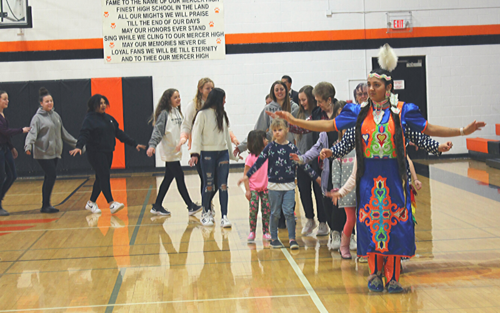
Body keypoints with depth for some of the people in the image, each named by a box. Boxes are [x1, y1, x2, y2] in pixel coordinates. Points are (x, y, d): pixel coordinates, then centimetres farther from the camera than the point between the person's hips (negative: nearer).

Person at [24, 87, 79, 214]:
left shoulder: (56, 116, 14)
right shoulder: (37, 118, -7)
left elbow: (63, 133, 23)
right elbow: (32, 133, -18)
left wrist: (75, 142, 27)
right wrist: (28, 146, -36)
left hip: (55, 152, 6)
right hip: (43, 153, -6)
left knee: (49, 178, 8)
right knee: (51, 176, -12)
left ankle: (46, 205, 15)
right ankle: (46, 206, -5)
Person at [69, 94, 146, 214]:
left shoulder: (109, 118, 15)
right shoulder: (89, 119, -6)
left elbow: (119, 133, 19)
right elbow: (84, 134, -18)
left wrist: (134, 144, 17)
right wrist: (79, 146, -37)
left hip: (108, 153, 7)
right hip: (96, 153, -7)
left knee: (101, 178, 10)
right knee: (104, 176, -13)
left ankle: (91, 203, 21)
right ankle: (112, 204, -17)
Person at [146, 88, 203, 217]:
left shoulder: (177, 112, 13)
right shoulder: (164, 113, -11)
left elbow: (183, 129, 22)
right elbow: (157, 130, -16)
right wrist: (152, 145, -26)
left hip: (175, 151, 8)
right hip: (169, 152, -8)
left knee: (168, 178, 11)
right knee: (180, 177, -6)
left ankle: (157, 206, 19)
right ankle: (191, 206, -2)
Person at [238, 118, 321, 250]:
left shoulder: (292, 147, 0)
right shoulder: (270, 147, -1)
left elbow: (303, 163, 6)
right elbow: (259, 162, -1)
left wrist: (316, 177, 10)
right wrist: (247, 176, -7)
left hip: (289, 186, 0)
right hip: (274, 185, 0)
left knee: (289, 212, -5)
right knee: (275, 213, 6)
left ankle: (292, 238, 3)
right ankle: (274, 238, 17)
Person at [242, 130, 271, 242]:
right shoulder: (251, 157, -11)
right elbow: (246, 174, -8)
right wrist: (247, 190, -10)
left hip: (265, 188, 4)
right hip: (254, 188, -4)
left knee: (266, 210, 3)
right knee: (253, 210, -7)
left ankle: (266, 232, 12)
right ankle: (252, 232, 5)